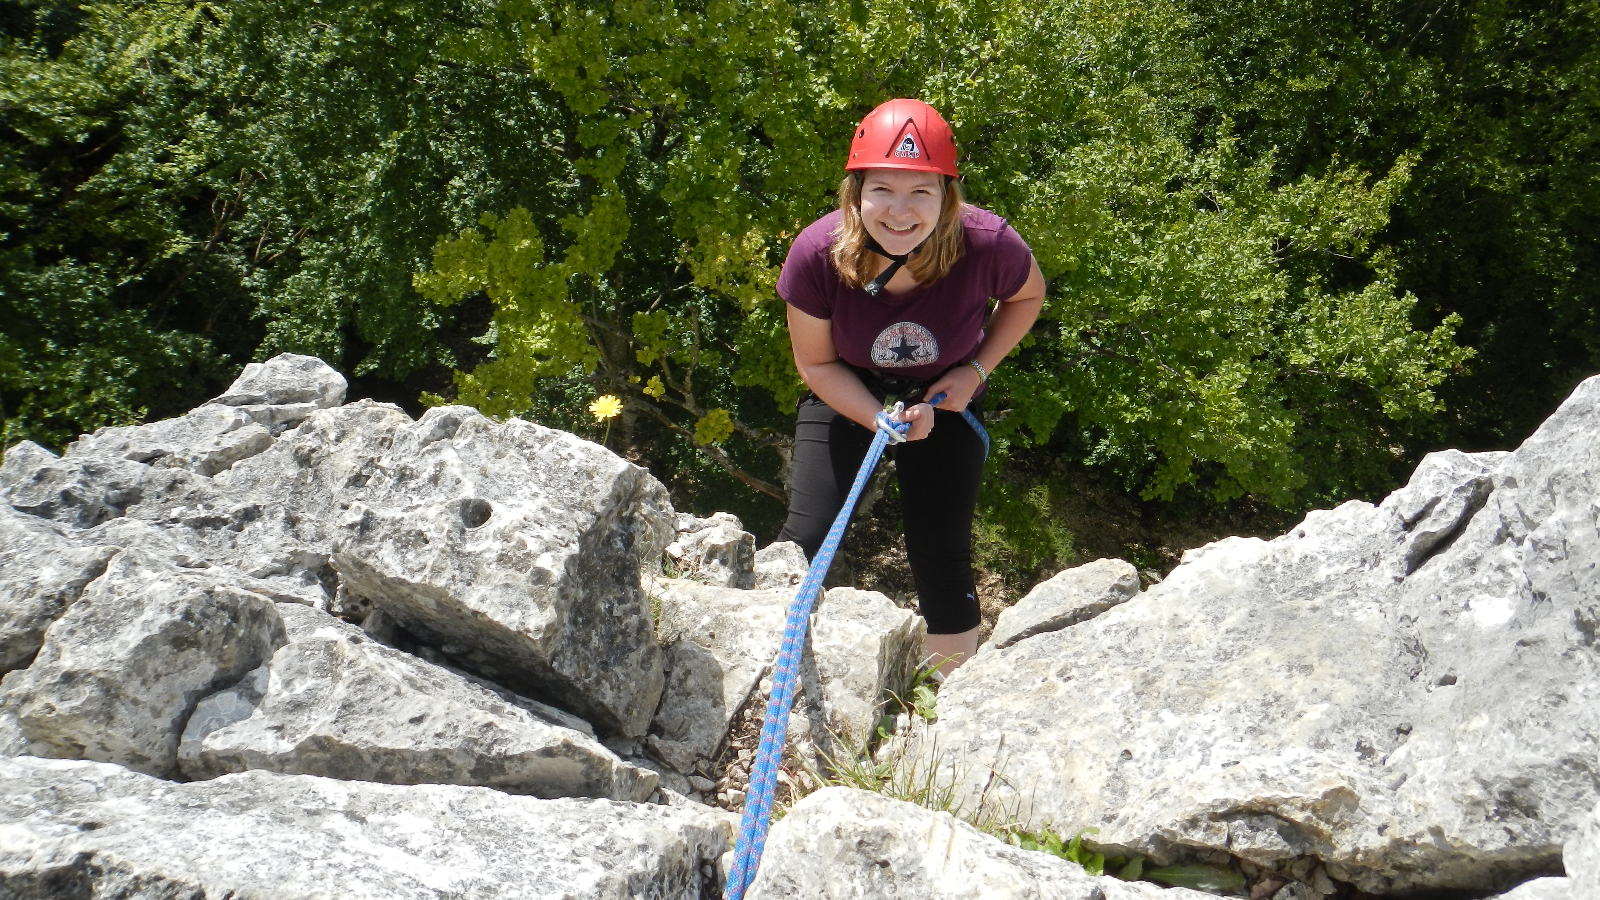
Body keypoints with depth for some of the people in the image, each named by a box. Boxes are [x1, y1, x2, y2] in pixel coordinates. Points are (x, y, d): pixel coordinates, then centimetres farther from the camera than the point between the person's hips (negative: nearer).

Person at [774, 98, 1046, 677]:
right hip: (847, 398, 0)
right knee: (806, 541, -8)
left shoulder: (988, 245, -32)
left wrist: (976, 370, -17)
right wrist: (882, 420, -26)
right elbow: (816, 363, -14)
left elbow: (1028, 296, -6)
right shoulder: (817, 254, -31)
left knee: (941, 558, 3)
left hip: (945, 404, 0)